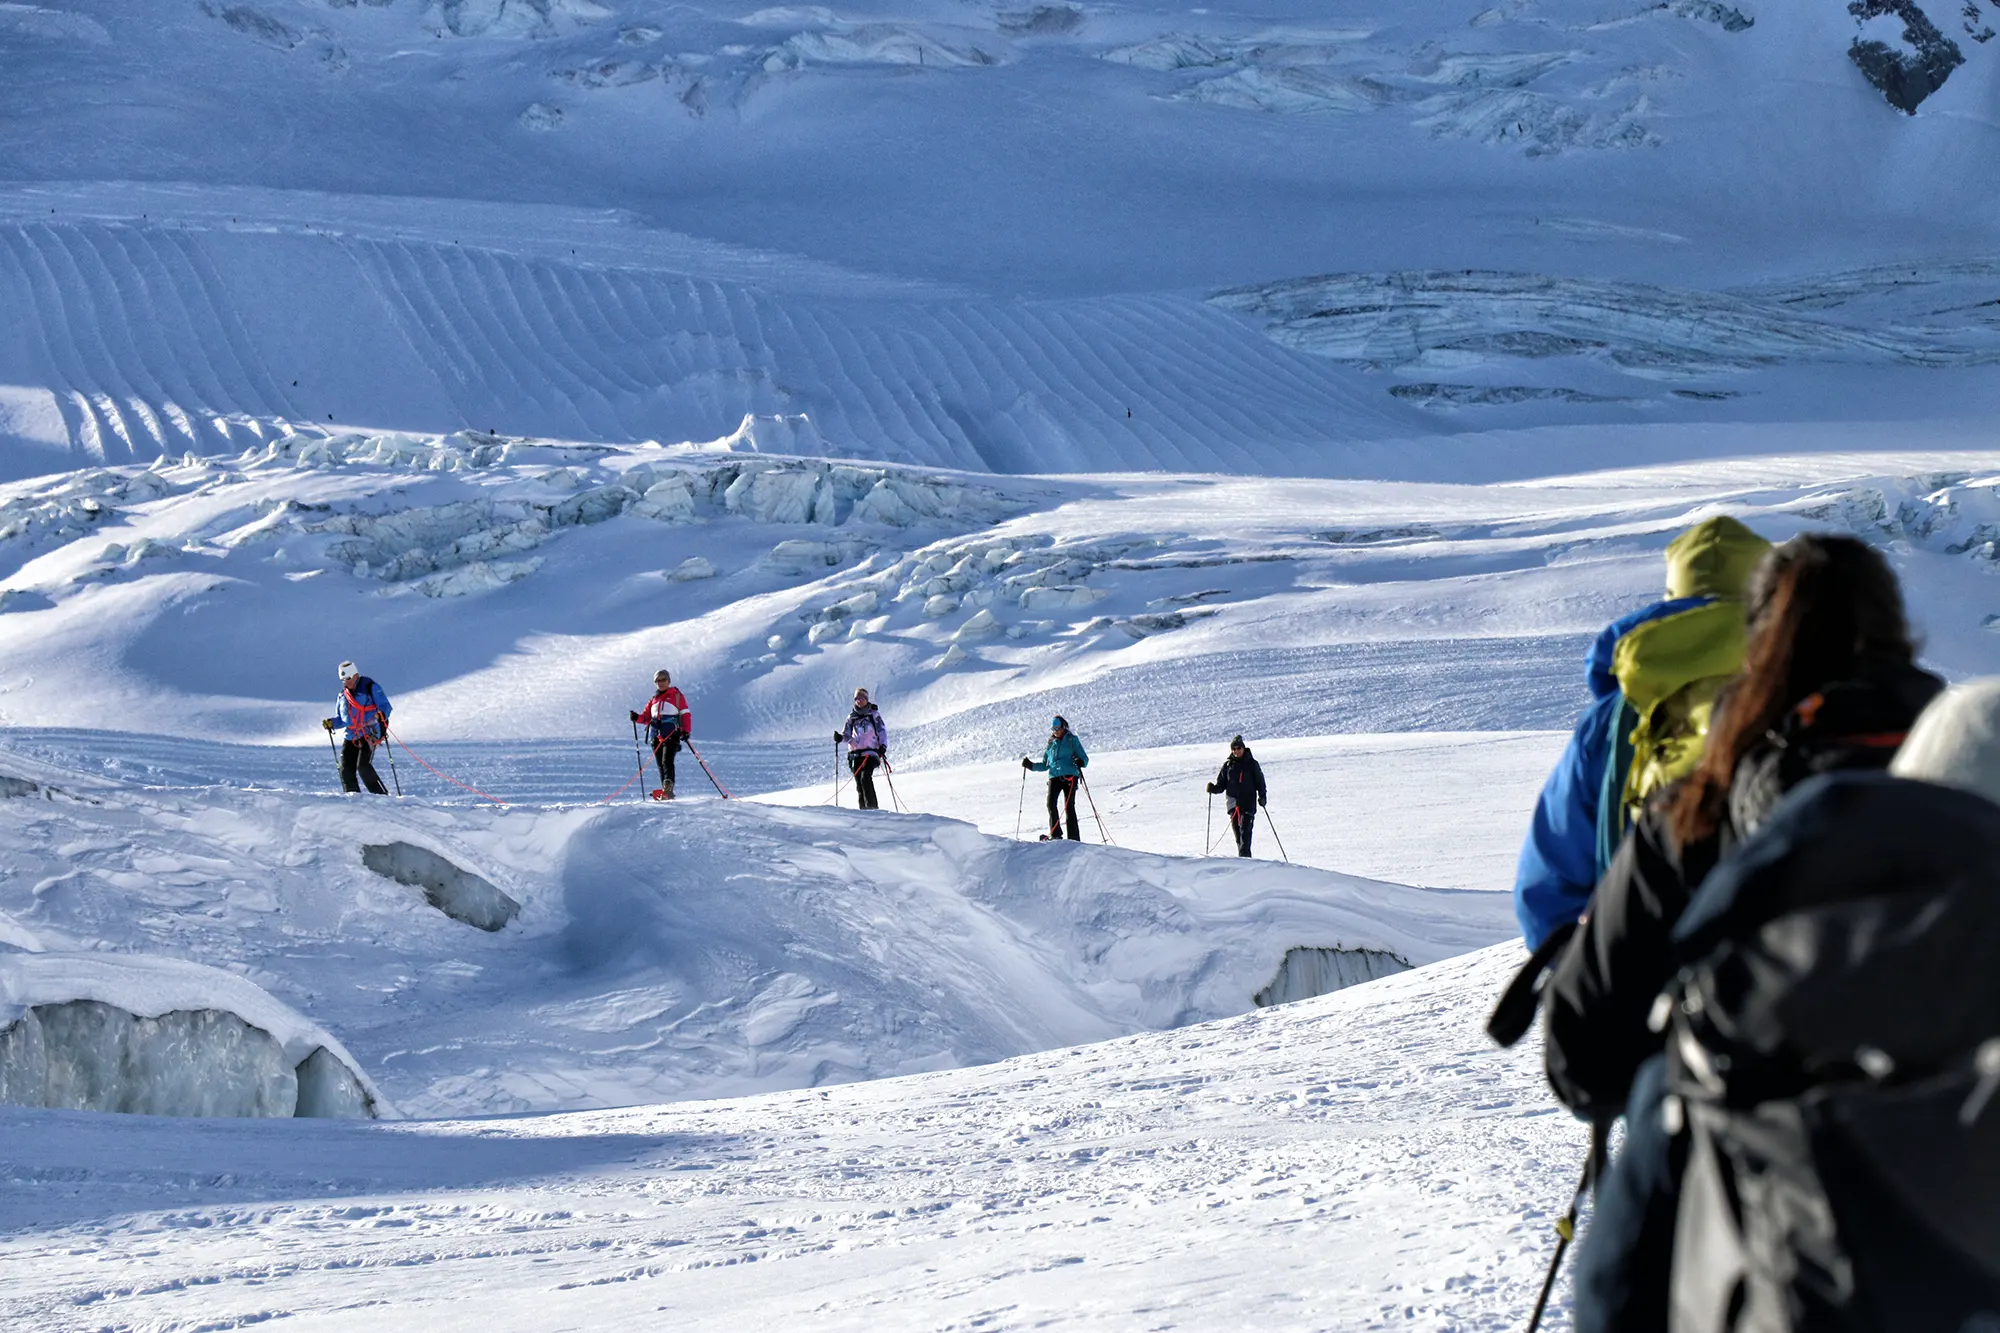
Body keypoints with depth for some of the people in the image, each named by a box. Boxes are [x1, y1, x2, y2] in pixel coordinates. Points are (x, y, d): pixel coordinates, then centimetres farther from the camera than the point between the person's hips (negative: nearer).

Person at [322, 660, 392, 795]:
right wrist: (331, 723, 3)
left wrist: (381, 715, -29)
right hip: (350, 737, 6)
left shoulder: (370, 688, -1)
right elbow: (341, 719, 24)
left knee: (363, 766, -21)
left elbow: (385, 706, -7)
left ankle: (382, 795, -14)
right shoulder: (342, 695, 18)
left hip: (369, 735, -6)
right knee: (346, 770, -5)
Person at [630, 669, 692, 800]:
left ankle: (668, 788, -34)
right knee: (660, 764, 2)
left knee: (667, 761, -22)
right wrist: (637, 717, -2)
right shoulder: (654, 699, 24)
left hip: (671, 734, -6)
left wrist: (686, 731, -11)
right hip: (656, 736, 6)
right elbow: (646, 716, 20)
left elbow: (685, 714, 3)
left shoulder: (676, 695, 10)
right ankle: (666, 793, 4)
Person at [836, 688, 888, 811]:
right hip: (856, 753, 4)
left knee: (865, 777, -22)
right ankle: (863, 809, 1)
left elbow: (882, 730, 5)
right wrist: (840, 737, -9)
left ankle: (872, 806, -23)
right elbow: (847, 734, 14)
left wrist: (883, 745, -11)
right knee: (859, 782, -2)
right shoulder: (851, 717, 16)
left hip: (870, 752, -4)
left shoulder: (874, 714, 8)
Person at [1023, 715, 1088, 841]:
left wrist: (1080, 762, -19)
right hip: (1054, 777, 4)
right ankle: (1055, 834, -14)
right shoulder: (1051, 743, 21)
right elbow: (1045, 765, 24)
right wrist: (1031, 765, 10)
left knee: (1069, 806, -10)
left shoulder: (1072, 740, 9)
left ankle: (1074, 838, -9)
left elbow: (1084, 758, 3)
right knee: (1051, 803, -17)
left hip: (1070, 777, -4)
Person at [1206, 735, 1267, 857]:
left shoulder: (1252, 764, 4)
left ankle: (1244, 856, -23)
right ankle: (1243, 857, 15)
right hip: (1233, 804, 4)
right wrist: (1213, 789, -7)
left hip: (1248, 803, -4)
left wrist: (1262, 795, -7)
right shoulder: (1228, 765, 11)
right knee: (1237, 832, 6)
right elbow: (1221, 785, 13)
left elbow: (1260, 782, 6)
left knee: (1245, 830, -16)